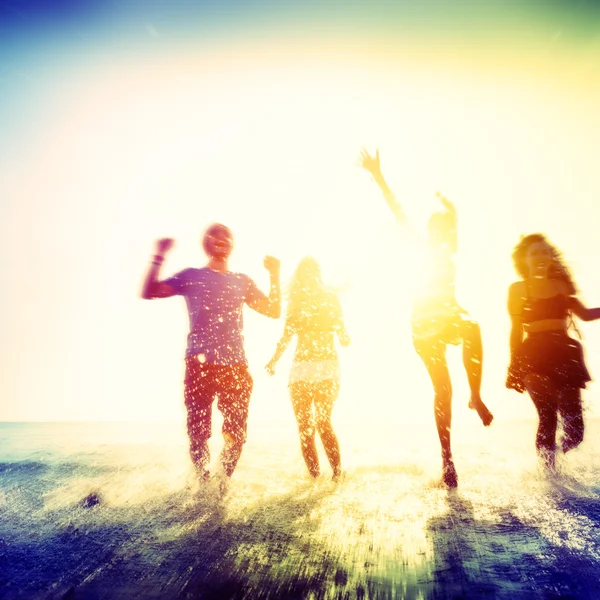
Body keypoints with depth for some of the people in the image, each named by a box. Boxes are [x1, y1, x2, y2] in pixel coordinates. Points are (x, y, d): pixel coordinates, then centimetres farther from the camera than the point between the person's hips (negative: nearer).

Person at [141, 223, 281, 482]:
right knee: (198, 434, 2)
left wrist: (274, 276, 4)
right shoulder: (191, 276, 9)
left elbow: (274, 311, 11)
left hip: (236, 367, 2)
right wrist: (159, 258, -7)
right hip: (199, 366, -2)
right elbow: (149, 293, 1)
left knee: (236, 435, 4)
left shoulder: (242, 281, 15)